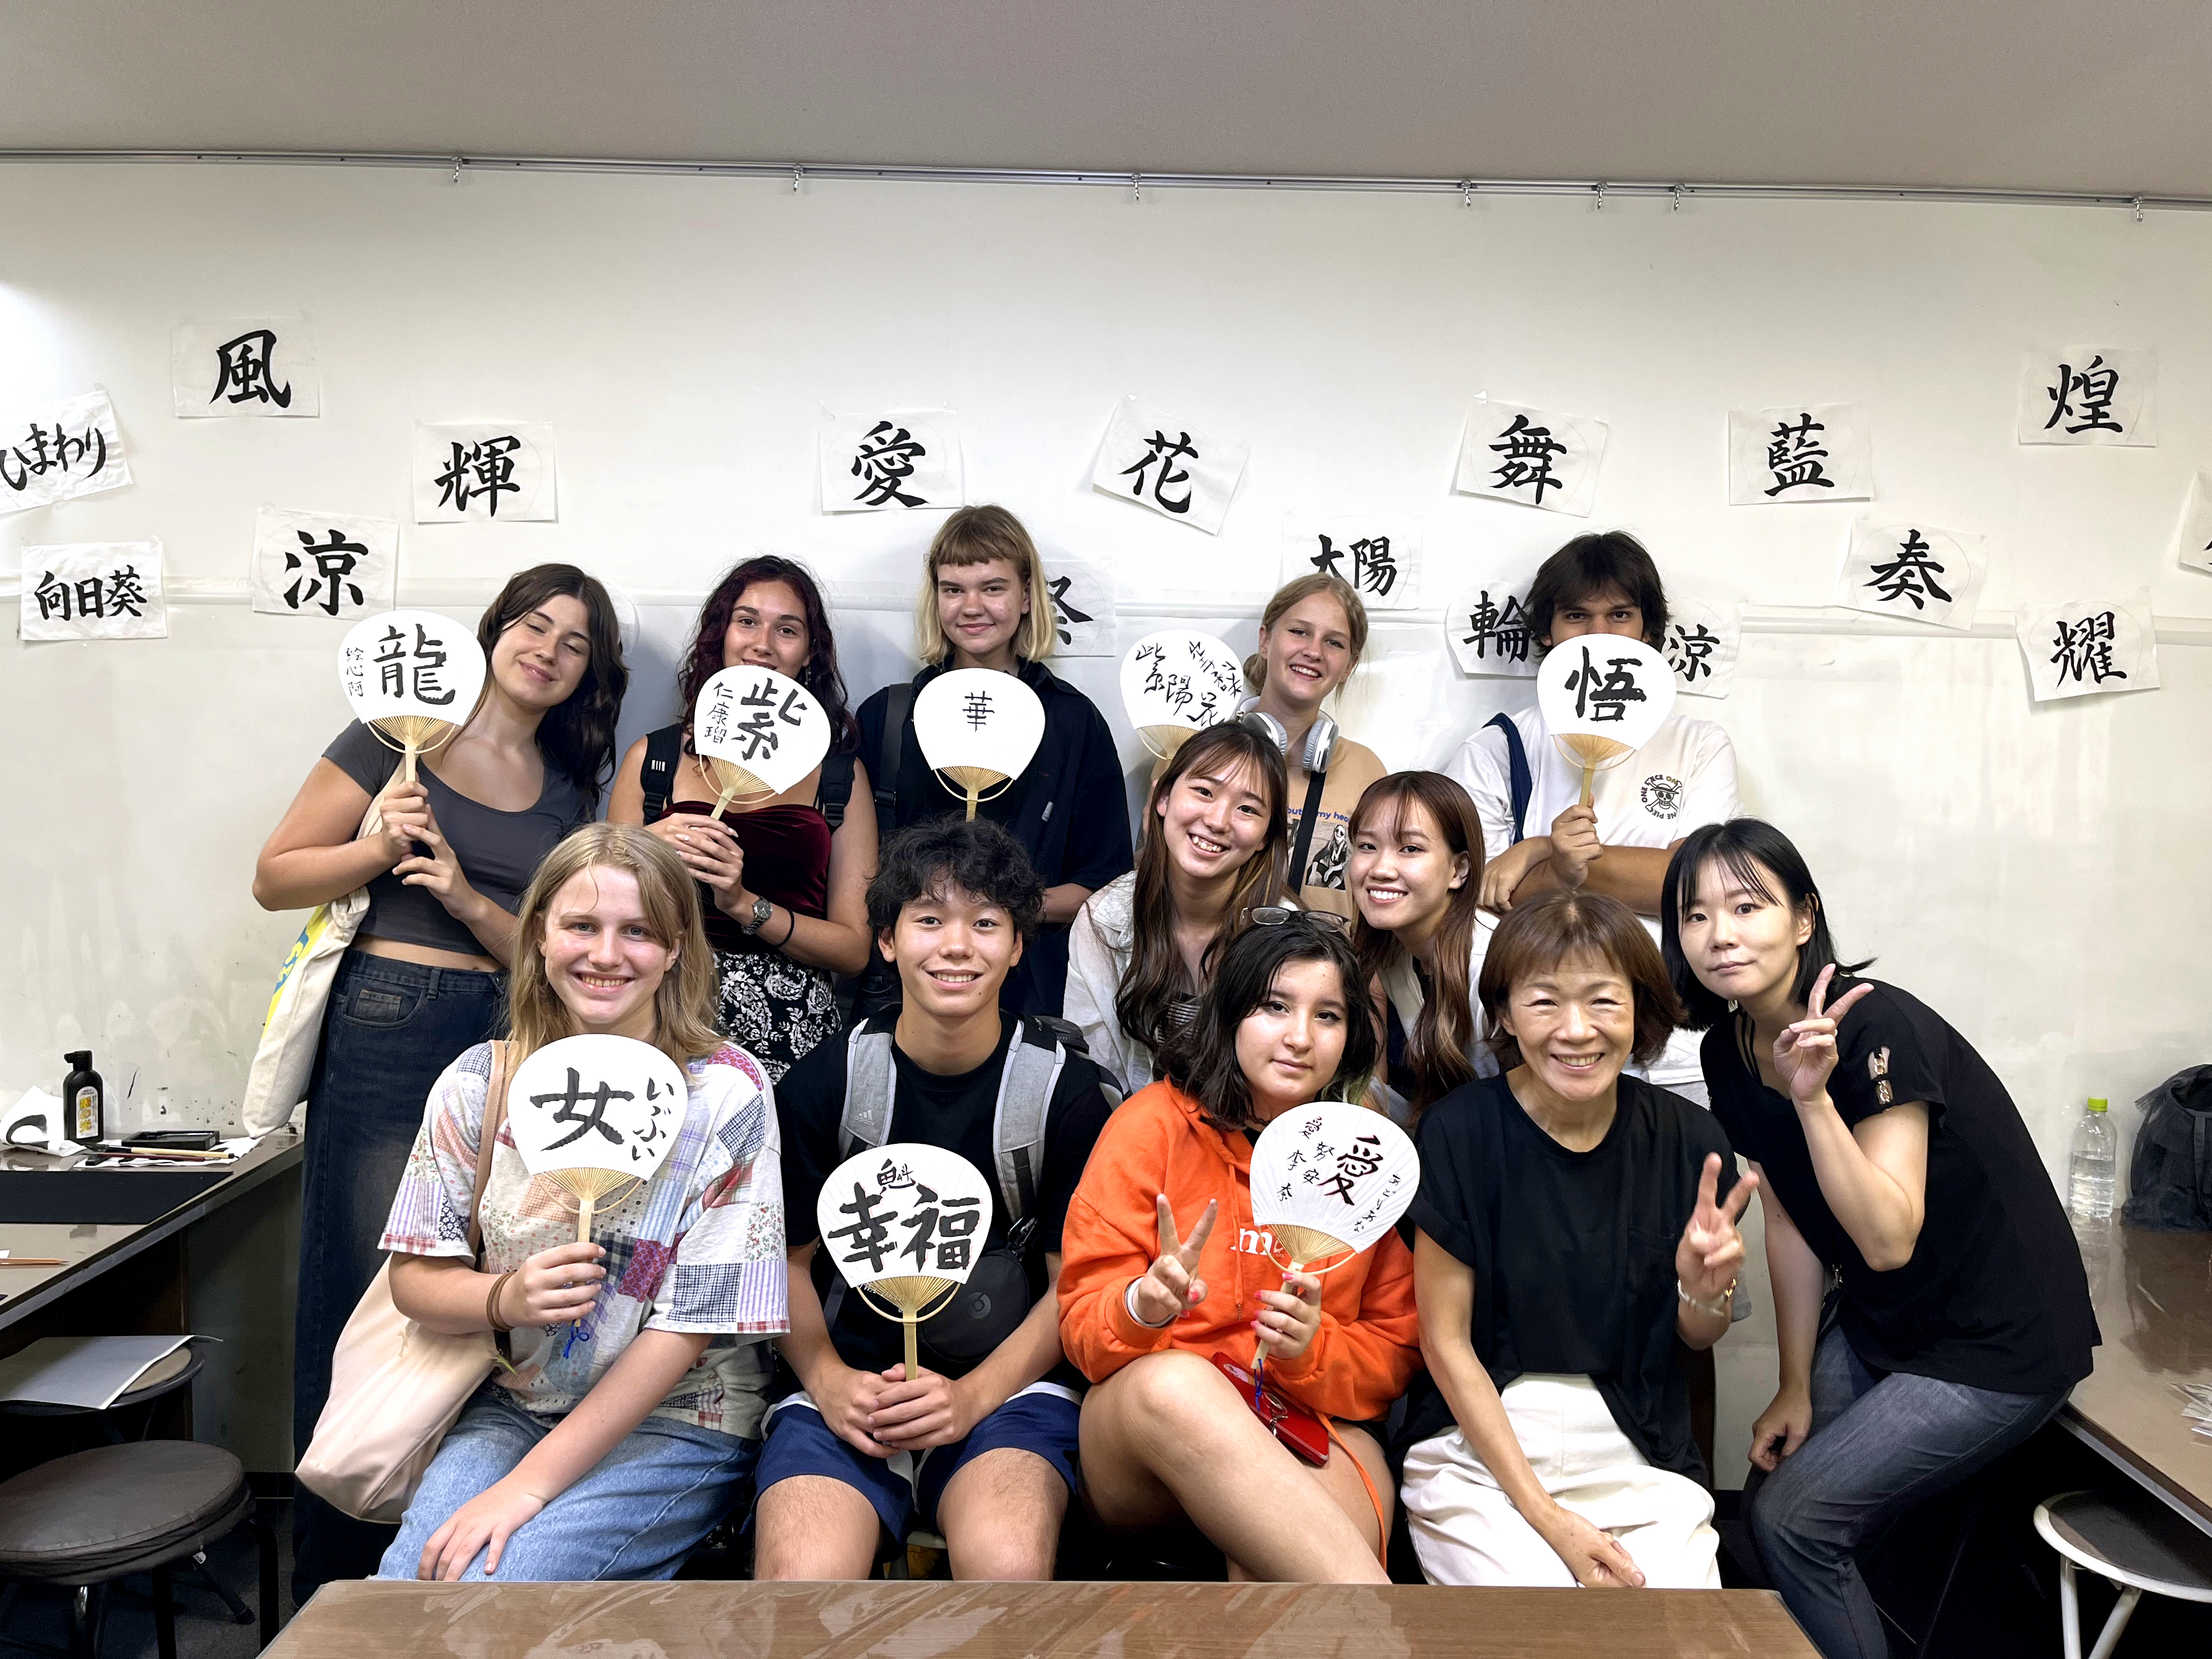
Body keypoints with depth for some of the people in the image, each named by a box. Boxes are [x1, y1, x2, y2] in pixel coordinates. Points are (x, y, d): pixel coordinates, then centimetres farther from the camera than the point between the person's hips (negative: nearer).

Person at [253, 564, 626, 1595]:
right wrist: (380, 847, -14)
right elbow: (275, 879, 2)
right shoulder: (401, 738, 2)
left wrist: (467, 897, -9)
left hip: (508, 1041, 4)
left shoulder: (570, 791, 12)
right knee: (368, 1288, 0)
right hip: (387, 1033, -4)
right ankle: (336, 1576, 16)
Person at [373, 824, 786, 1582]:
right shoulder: (478, 1084, 1)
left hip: (676, 1422, -4)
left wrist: (531, 1484, -17)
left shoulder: (725, 1094, -12)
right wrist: (506, 1298, -21)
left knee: (485, 1585, -23)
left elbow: (692, 1324, -14)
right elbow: (414, 1277, 3)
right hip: (509, 1402, 4)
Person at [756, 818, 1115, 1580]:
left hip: (1009, 1381, 0)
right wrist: (828, 1382, -8)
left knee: (1008, 1562, -30)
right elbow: (788, 1259, 9)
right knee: (802, 1573, -27)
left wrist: (972, 1396, -10)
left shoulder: (1065, 1089, -1)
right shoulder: (824, 1083, 1)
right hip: (846, 1382, 1)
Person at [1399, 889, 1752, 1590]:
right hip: (1482, 1446, -2)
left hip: (1640, 1456, 3)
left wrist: (1704, 1288, -14)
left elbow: (1698, 1337, 9)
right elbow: (1447, 1340, -8)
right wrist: (1546, 1516, -12)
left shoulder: (1687, 1138, -4)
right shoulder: (1461, 1130, -12)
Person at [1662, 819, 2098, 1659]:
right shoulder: (1730, 1049, -5)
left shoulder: (1879, 1028, -27)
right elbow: (1789, 1221, 3)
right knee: (1767, 1490, 7)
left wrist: (1813, 1096, -43)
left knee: (1794, 1520, -10)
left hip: (1997, 1343, -7)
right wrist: (1796, 1387, 5)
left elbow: (1889, 1241, -32)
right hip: (1876, 1322, 7)